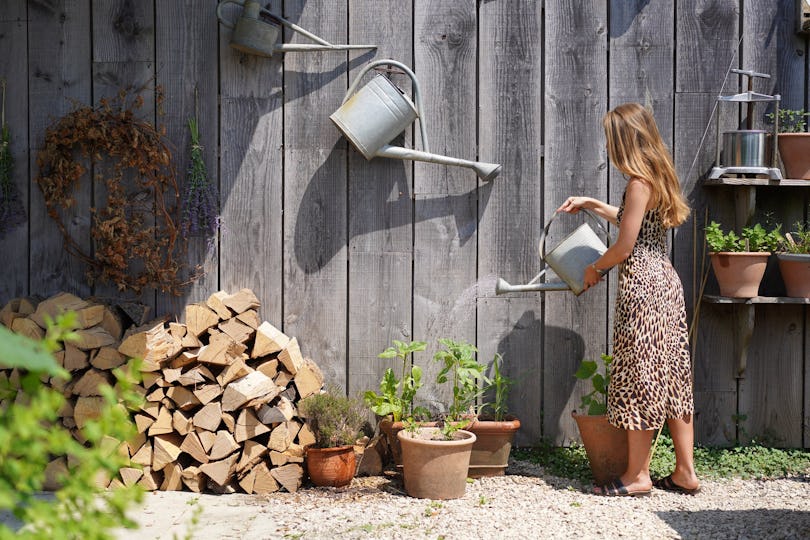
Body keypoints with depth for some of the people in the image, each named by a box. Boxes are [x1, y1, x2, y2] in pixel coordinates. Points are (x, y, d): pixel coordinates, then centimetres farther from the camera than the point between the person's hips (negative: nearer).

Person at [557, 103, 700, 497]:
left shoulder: (639, 184, -15)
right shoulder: (658, 179, 13)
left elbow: (624, 246, -15)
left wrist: (595, 268, 2)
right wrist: (591, 205, 30)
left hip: (642, 287, -9)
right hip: (666, 283, 10)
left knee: (638, 378, -2)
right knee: (671, 376, 11)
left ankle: (638, 476, 6)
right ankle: (685, 472, 16)